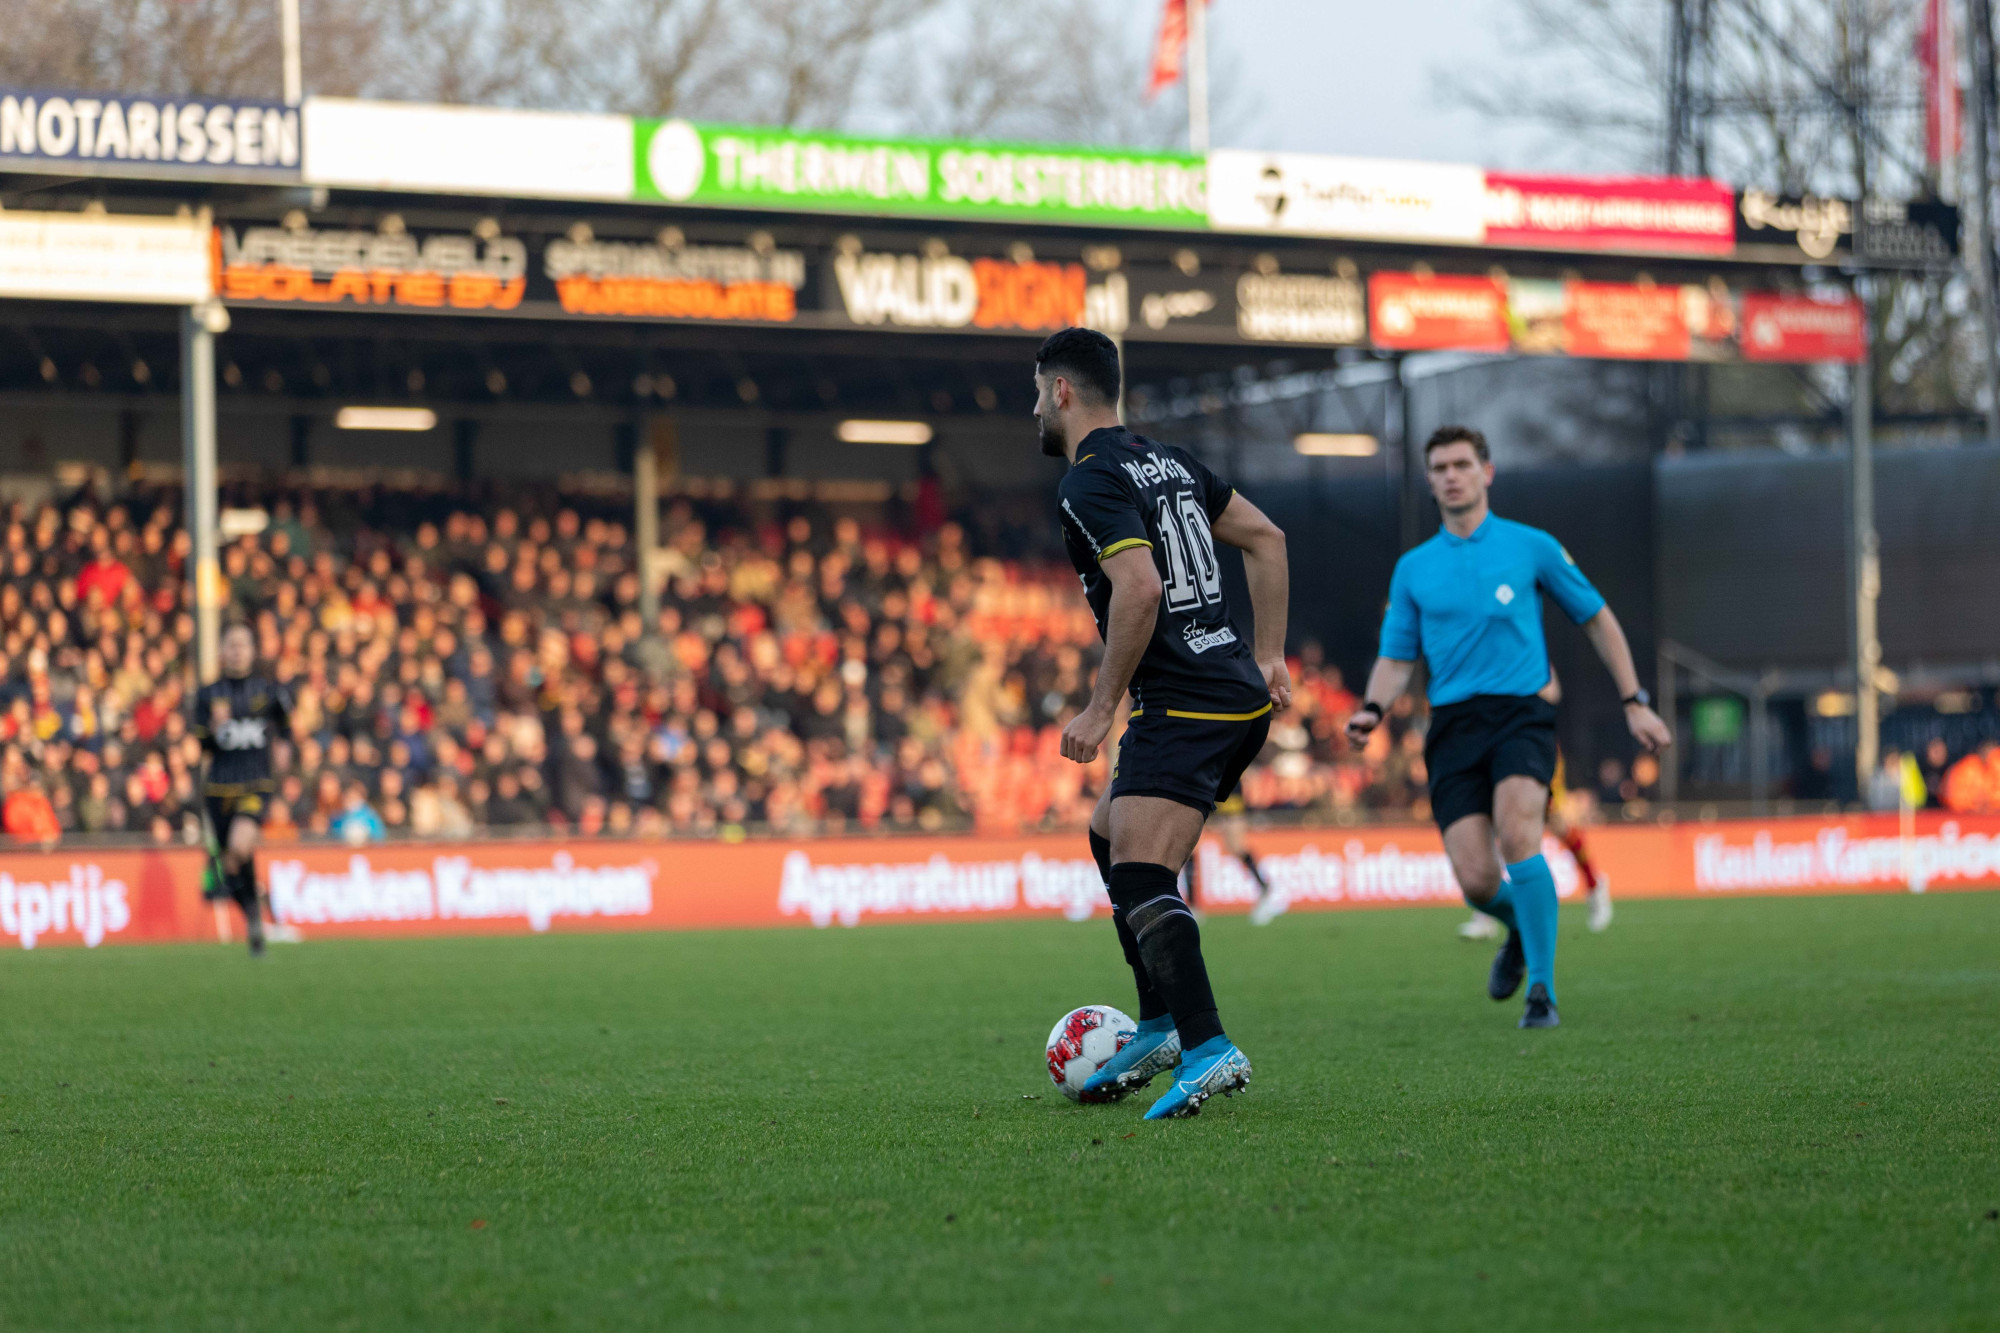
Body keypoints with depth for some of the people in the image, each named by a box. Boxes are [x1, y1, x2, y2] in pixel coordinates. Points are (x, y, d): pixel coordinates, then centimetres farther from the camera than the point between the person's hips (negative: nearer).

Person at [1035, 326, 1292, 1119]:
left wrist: (1102, 705, -16)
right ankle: (1161, 1026, 23)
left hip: (1185, 708, -10)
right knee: (1111, 837, 24)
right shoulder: (1167, 462, 18)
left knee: (1139, 877, -17)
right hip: (1239, 700, 10)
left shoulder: (1092, 483, -11)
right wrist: (1268, 656, 22)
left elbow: (1140, 588, -24)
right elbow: (1265, 539, 23)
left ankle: (1207, 1050, -31)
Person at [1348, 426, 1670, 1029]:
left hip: (1523, 712, -2)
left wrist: (1635, 701, 11)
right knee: (1474, 879, -11)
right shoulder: (1413, 567, 13)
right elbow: (1397, 657, 16)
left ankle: (1541, 989, -20)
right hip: (1454, 725, 3)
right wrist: (1373, 709, -6)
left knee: (1516, 831, -29)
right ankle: (1521, 928, 27)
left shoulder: (1531, 547, 6)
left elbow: (1596, 619, 15)